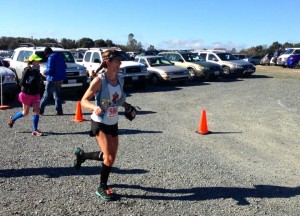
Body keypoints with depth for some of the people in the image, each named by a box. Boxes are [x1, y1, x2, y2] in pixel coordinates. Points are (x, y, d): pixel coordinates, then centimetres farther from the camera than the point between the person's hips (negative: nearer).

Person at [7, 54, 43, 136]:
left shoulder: (37, 70, 4)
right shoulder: (27, 70, -15)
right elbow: (22, 83, -18)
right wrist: (31, 87, -18)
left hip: (36, 94, 5)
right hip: (27, 94, -5)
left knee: (37, 111, -2)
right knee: (25, 113, 9)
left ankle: (35, 130, 5)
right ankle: (12, 119, 36)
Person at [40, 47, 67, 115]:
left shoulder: (51, 58, -14)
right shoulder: (60, 56, 10)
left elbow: (50, 70, -20)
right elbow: (64, 66, 17)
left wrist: (45, 72, -1)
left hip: (52, 80, -8)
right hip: (60, 79, 8)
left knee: (46, 95, 1)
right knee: (57, 95, 12)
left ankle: (40, 110, 9)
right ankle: (59, 111, 11)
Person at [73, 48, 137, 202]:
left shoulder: (120, 79, -1)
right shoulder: (99, 80, -19)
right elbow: (84, 101, -17)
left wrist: (127, 106, -4)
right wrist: (94, 107, -37)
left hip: (113, 123, 7)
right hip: (100, 123, -6)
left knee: (110, 157, 14)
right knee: (109, 157, -9)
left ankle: (81, 155, 37)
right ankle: (102, 188, 15)